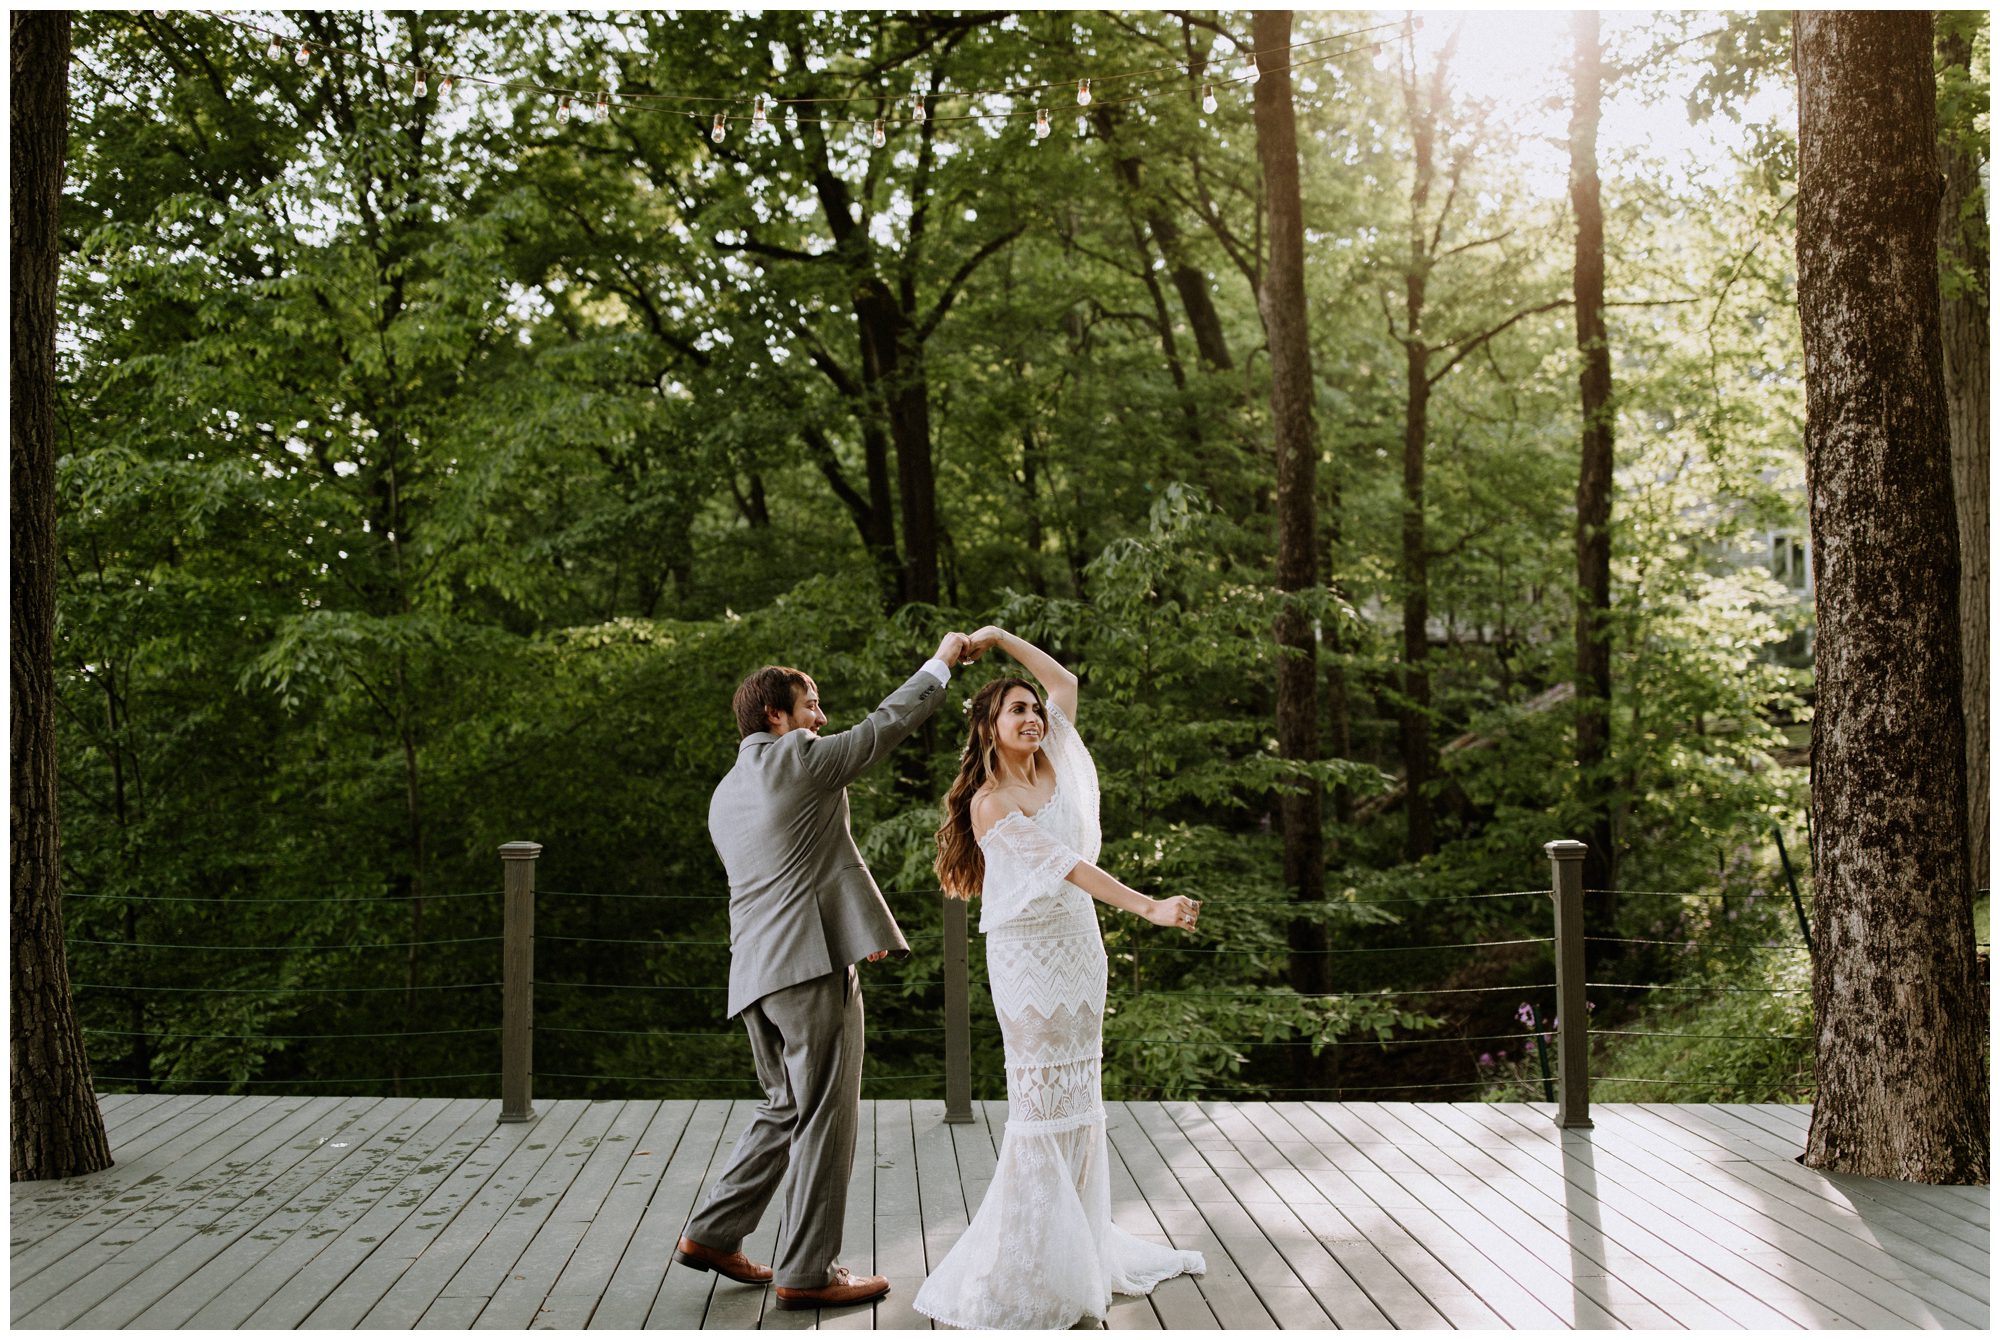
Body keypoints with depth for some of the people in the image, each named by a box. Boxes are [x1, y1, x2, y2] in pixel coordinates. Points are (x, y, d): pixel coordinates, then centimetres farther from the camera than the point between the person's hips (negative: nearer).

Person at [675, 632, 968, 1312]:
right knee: (826, 1116, -2)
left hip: (756, 973, 9)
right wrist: (941, 661, 16)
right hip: (814, 960, -9)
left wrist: (854, 924, 29)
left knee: (786, 1110, 19)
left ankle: (711, 1234, 19)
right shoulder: (801, 759, -4)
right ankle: (807, 1272, 1)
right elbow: (888, 722, 2)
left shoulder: (724, 796, 21)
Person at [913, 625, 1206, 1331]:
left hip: (1078, 943, 7)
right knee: (1041, 1096, -6)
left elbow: (1065, 682, 18)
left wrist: (1002, 638, 11)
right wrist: (1149, 907, -31)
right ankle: (1025, 1269, 0)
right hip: (1028, 951, -7)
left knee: (1079, 1094, 10)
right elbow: (1067, 865, -23)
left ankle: (1082, 1244, 19)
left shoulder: (1057, 765, 8)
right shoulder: (990, 803, -13)